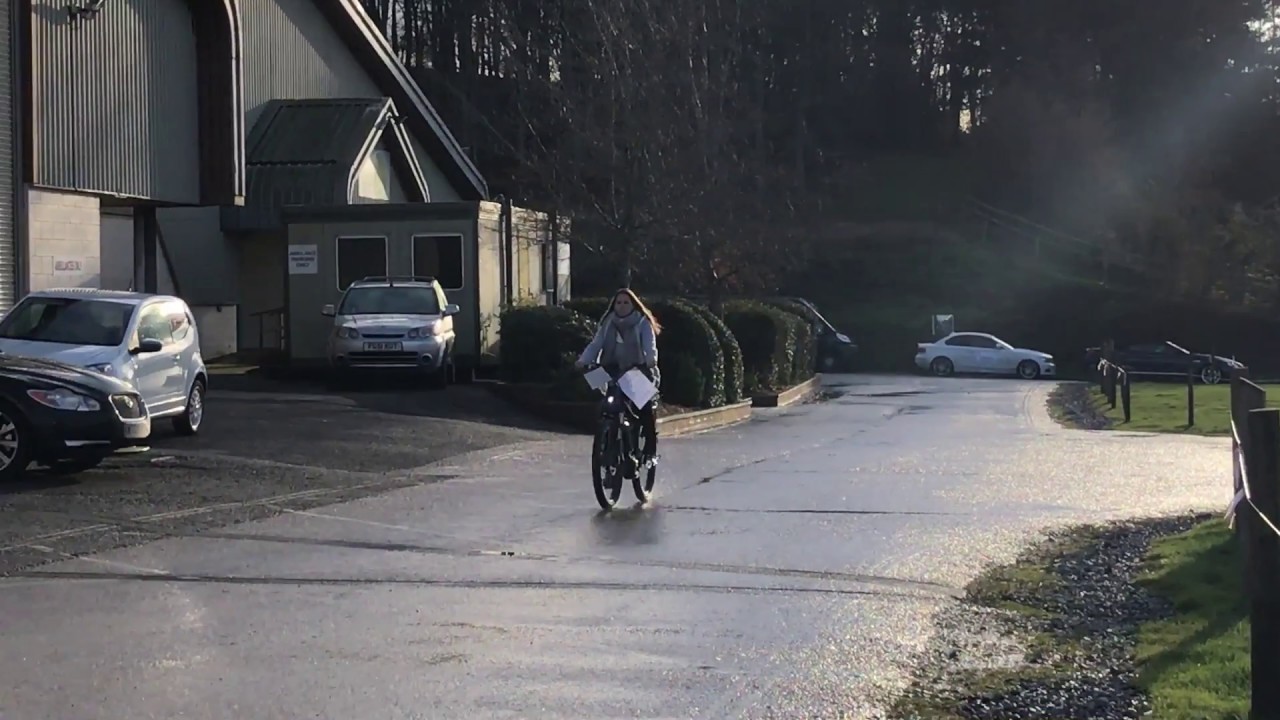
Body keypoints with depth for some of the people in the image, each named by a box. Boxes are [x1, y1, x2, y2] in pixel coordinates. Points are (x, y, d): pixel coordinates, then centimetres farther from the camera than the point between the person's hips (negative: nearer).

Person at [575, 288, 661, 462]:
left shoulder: (643, 323, 2)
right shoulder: (608, 323, 11)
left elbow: (650, 344, -14)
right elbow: (596, 343, -1)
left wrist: (651, 359, -37)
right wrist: (584, 360, -20)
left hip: (638, 370, -3)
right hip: (614, 371, 3)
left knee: (646, 407, -18)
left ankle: (650, 447, -9)